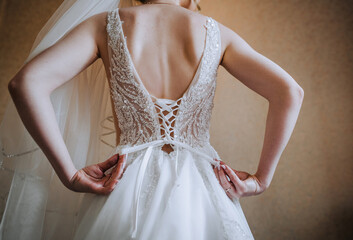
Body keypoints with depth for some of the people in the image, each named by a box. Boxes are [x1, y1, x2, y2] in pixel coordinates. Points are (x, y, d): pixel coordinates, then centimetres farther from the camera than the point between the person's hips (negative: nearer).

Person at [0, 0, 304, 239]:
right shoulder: (216, 32, 4)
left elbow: (26, 82, -10)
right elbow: (290, 92, -3)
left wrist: (70, 174, -7)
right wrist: (262, 179, 0)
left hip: (127, 189, 0)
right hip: (200, 190, 1)